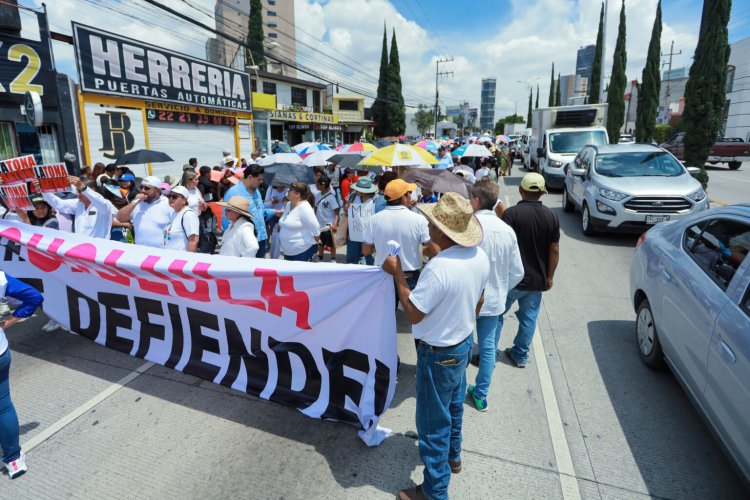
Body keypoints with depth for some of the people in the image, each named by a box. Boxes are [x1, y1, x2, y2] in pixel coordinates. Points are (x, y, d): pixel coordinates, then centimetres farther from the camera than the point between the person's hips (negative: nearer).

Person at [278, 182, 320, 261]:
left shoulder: (304, 207, -21)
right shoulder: (288, 204, 7)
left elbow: (315, 227, -20)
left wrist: (316, 240, -9)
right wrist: (280, 225, 8)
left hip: (303, 249, -9)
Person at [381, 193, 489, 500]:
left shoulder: (438, 268, -34)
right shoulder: (480, 256, -7)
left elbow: (413, 314, -24)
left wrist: (397, 274, -18)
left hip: (439, 353, -8)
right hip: (464, 343, 9)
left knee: (433, 421, 10)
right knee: (454, 407, 29)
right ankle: (452, 457, 52)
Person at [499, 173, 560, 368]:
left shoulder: (512, 213, -15)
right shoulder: (551, 216, -1)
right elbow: (554, 251, 2)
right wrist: (549, 277, 12)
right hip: (537, 280, 4)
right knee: (529, 319, 16)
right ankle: (521, 355, 28)